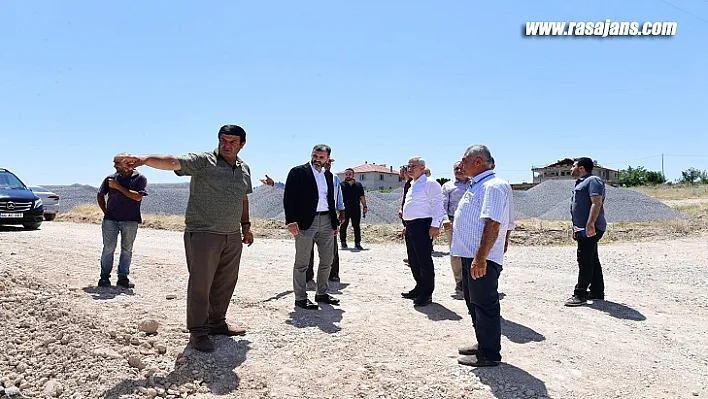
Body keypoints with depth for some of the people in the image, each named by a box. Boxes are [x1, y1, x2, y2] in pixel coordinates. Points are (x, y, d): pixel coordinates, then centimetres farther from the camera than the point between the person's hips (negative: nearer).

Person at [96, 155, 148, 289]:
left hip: (130, 221, -1)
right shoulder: (110, 178, 7)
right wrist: (105, 212, 9)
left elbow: (138, 196, -15)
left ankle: (123, 277, 11)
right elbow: (100, 195, 19)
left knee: (127, 249, 4)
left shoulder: (139, 178, -1)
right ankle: (104, 277, 6)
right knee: (108, 248, -2)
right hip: (110, 220, 1)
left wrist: (118, 187, -14)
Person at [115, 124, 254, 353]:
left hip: (232, 236, 6)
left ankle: (217, 323, 32)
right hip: (202, 234, -6)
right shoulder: (203, 161, -8)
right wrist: (145, 159, -39)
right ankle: (198, 332, 12)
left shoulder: (244, 169, 12)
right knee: (200, 284, -1)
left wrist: (245, 226, 20)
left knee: (226, 283, 15)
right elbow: (173, 162, -23)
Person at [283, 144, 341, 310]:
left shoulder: (328, 175, 15)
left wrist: (335, 221, 16)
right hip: (305, 222, -6)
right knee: (301, 263, 2)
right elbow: (289, 197, -8)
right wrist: (291, 220, -17)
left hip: (326, 221, 6)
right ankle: (300, 298, 11)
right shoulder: (298, 172, -3)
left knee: (327, 260, 13)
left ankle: (321, 293, 27)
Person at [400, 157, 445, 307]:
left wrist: (435, 225, -23)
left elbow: (437, 205, -15)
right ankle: (419, 288, 27)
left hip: (423, 225, -10)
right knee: (413, 260, 14)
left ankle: (426, 293, 2)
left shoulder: (430, 184, -7)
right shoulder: (412, 185, 22)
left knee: (424, 260, -6)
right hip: (410, 226, 10)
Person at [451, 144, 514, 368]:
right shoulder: (478, 186, 17)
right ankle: (483, 345, 32)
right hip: (470, 255, 11)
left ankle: (489, 354, 9)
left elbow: (493, 223, -25)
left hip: (481, 259, -11)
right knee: (474, 302, 19)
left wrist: (481, 258, -29)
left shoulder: (493, 186, -15)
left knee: (485, 305, -2)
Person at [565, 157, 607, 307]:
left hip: (590, 229, -11)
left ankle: (580, 294, -8)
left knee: (585, 261, -10)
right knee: (592, 261, 14)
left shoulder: (593, 181, -10)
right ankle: (597, 291, 21)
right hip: (583, 229, 11)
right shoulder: (581, 183, 23)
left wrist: (590, 224, -29)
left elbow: (596, 203, -21)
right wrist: (576, 228, 25)